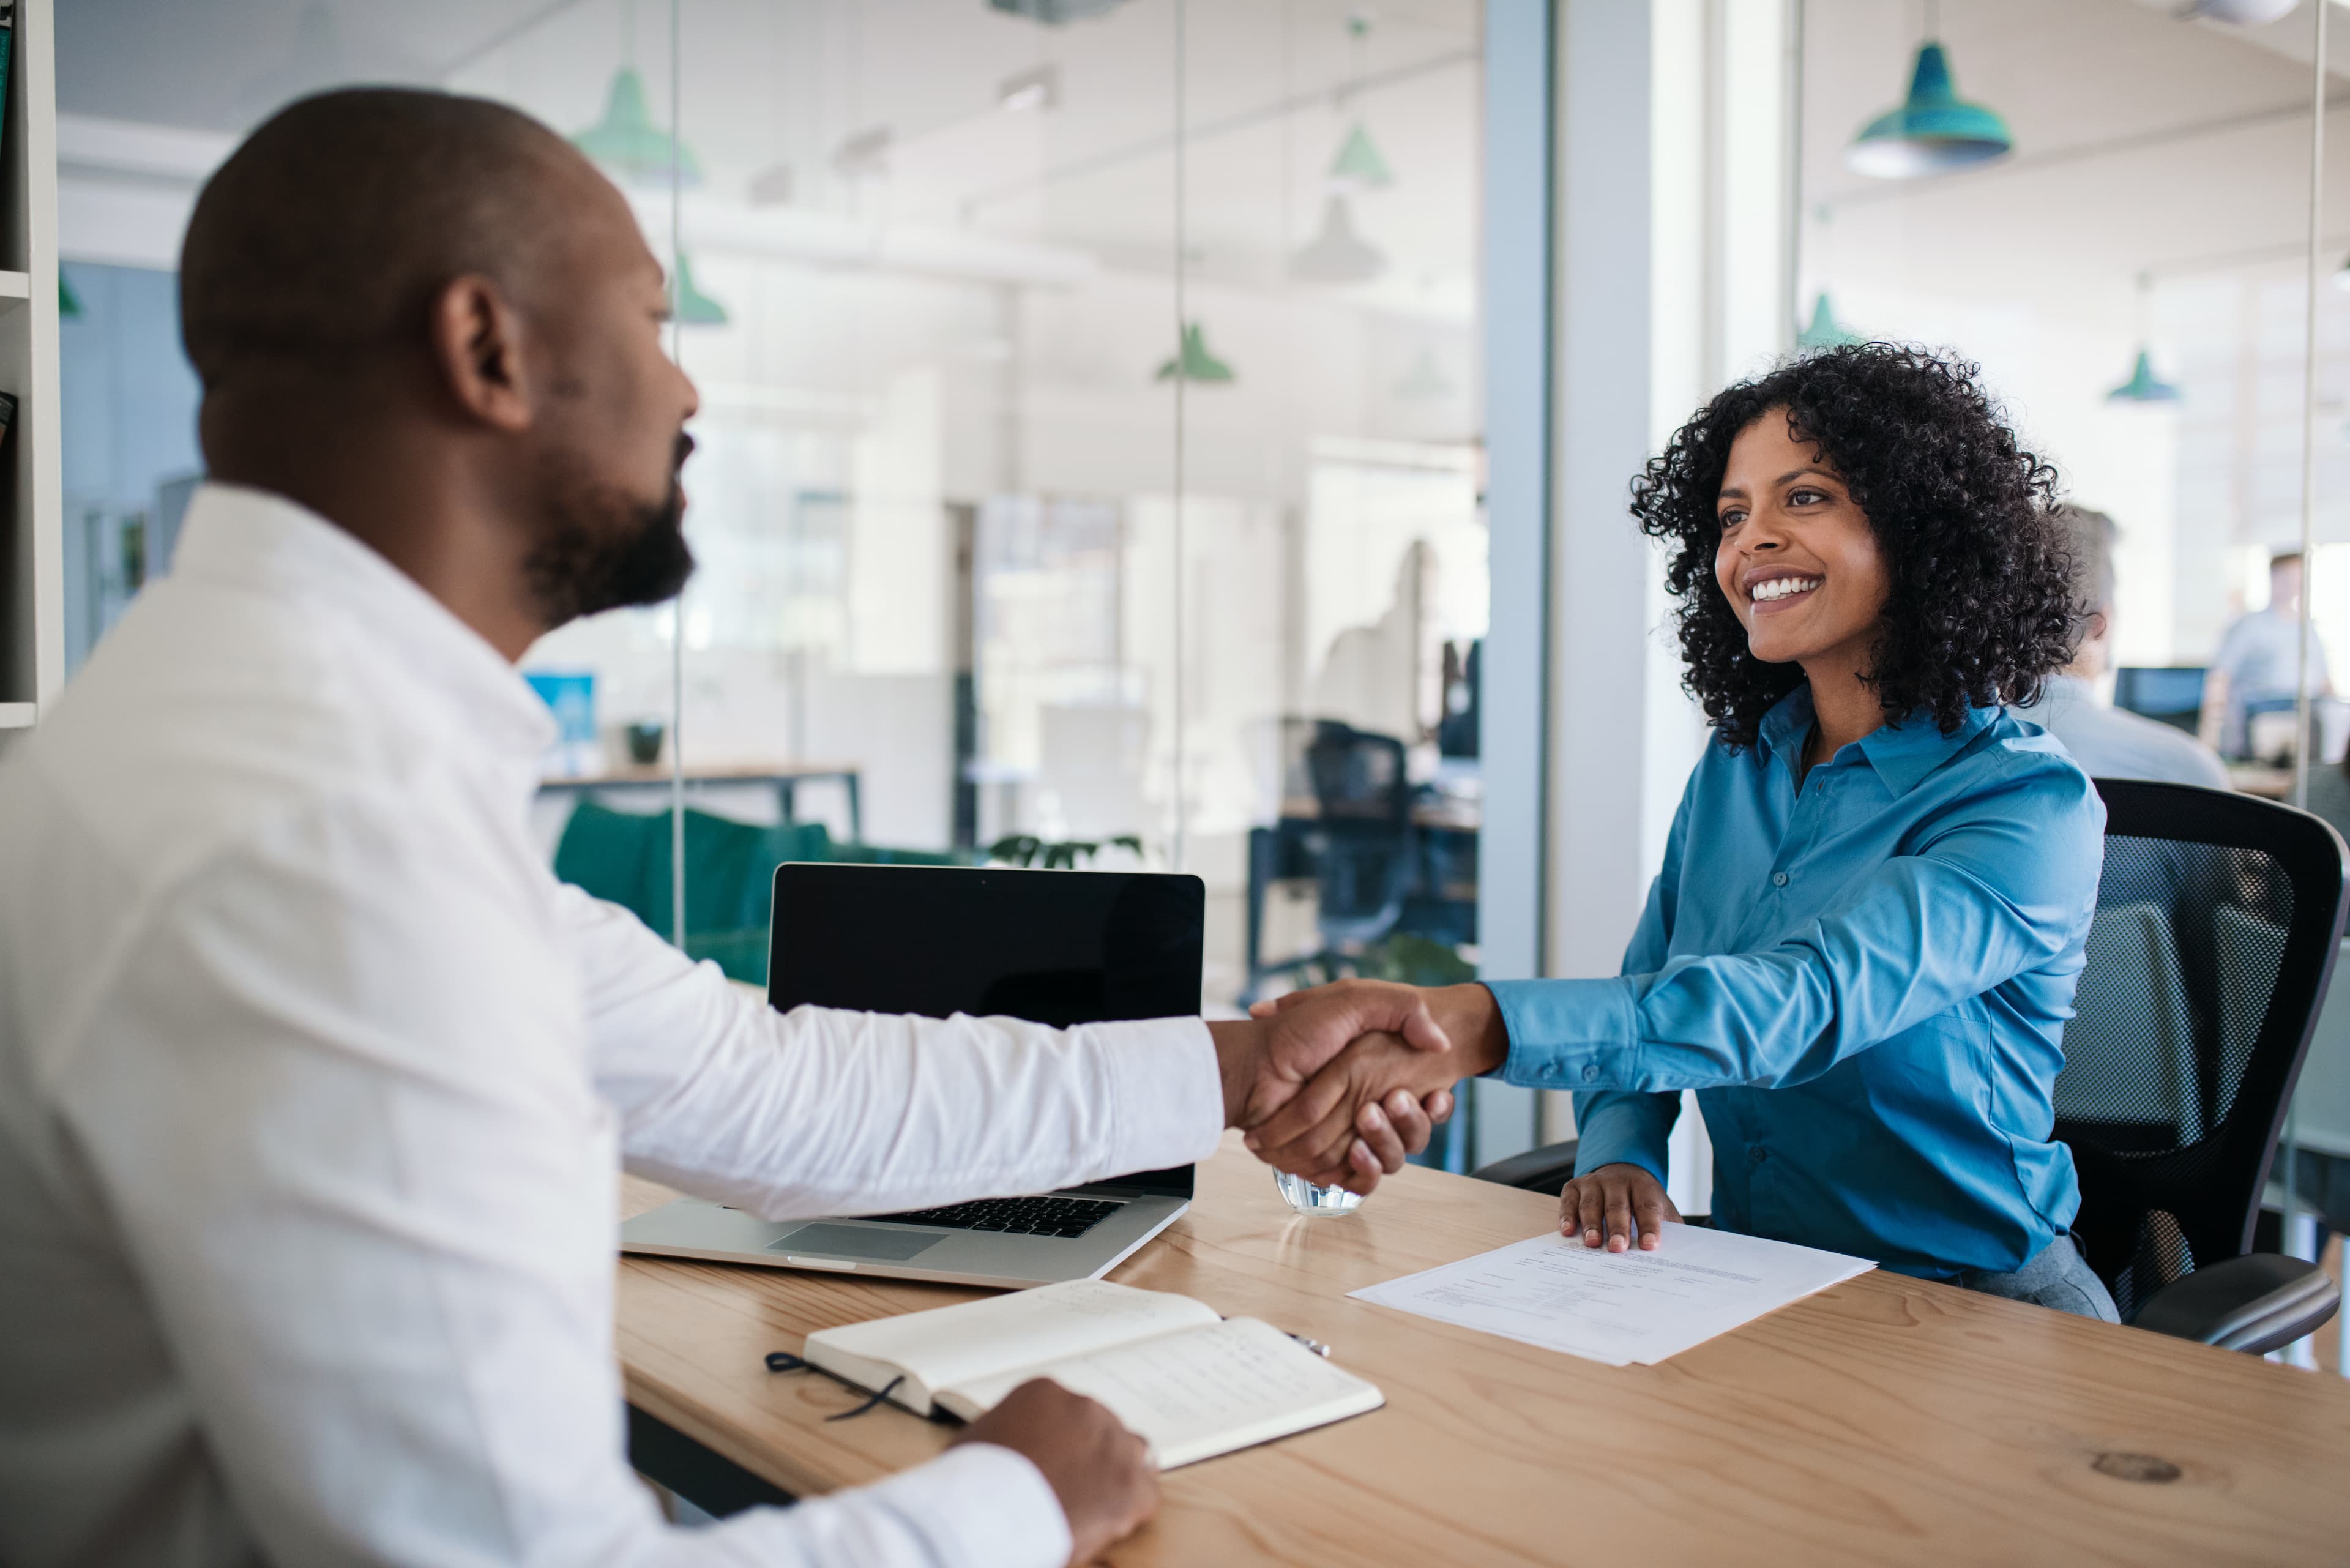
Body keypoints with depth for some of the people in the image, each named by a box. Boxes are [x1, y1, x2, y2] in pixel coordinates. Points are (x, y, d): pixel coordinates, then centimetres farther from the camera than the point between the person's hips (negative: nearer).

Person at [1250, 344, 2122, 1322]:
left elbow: (1809, 1002, -33)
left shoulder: (2029, 802, -15)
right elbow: (1647, 999, 11)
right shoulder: (1734, 765, 6)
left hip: (1972, 1307, -5)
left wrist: (1475, 1026, -47)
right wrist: (1617, 1157, -12)